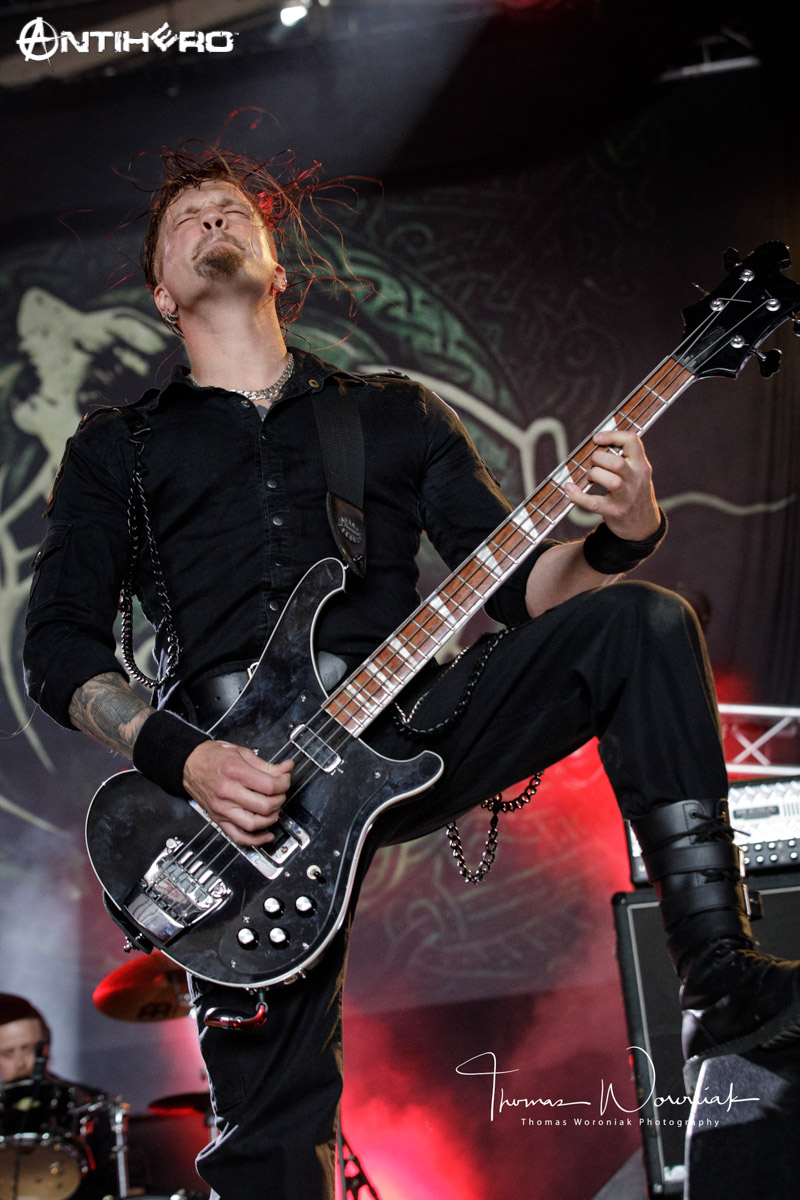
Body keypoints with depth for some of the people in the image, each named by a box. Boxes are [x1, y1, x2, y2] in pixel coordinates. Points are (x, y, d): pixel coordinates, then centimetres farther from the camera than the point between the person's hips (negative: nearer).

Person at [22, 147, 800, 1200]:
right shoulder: (118, 448, 18)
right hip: (237, 784, -1)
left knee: (642, 622, -18)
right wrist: (184, 759, -12)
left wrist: (620, 536, -10)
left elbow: (523, 587, 15)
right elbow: (59, 644, 7)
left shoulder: (395, 412, 22)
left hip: (406, 733, 2)